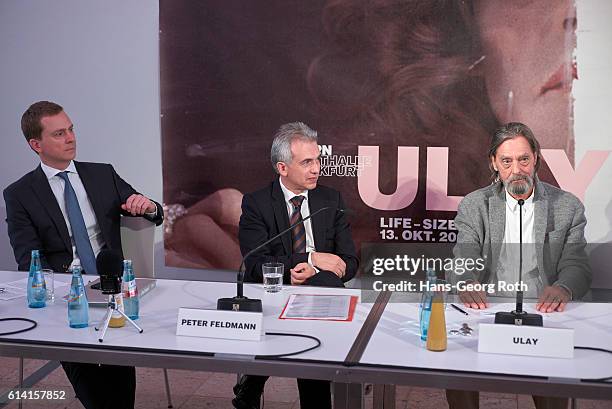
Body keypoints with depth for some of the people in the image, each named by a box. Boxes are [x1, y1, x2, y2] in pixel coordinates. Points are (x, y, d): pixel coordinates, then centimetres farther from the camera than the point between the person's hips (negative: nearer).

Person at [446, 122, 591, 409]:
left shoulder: (568, 207, 9)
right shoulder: (474, 205, 9)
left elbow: (577, 266, 2)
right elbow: (464, 259, -2)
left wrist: (563, 289, -22)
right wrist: (466, 284, -26)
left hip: (542, 312, 0)